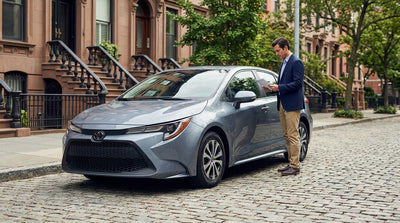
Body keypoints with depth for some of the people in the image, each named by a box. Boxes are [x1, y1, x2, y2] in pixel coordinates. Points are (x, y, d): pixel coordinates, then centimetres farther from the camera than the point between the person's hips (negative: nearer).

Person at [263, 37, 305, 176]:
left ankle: (295, 166, -5)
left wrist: (279, 87, -18)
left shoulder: (296, 62, -10)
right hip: (283, 104, 10)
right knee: (286, 135, 11)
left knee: (293, 135, -8)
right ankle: (291, 163, 18)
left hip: (292, 104, -10)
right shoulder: (283, 64, 20)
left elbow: (297, 83, -17)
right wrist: (273, 88, 8)